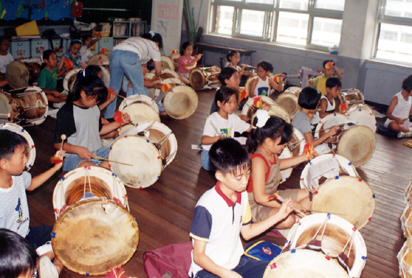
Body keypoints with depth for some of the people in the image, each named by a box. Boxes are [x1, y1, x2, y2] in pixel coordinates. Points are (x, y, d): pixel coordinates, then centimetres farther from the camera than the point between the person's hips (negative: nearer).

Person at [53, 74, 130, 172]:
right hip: (74, 156, -7)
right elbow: (58, 143, -11)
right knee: (87, 166, -40)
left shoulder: (95, 108, 10)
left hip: (97, 152, 7)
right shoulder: (66, 112, -13)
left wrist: (120, 122, 11)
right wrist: (78, 149, -26)